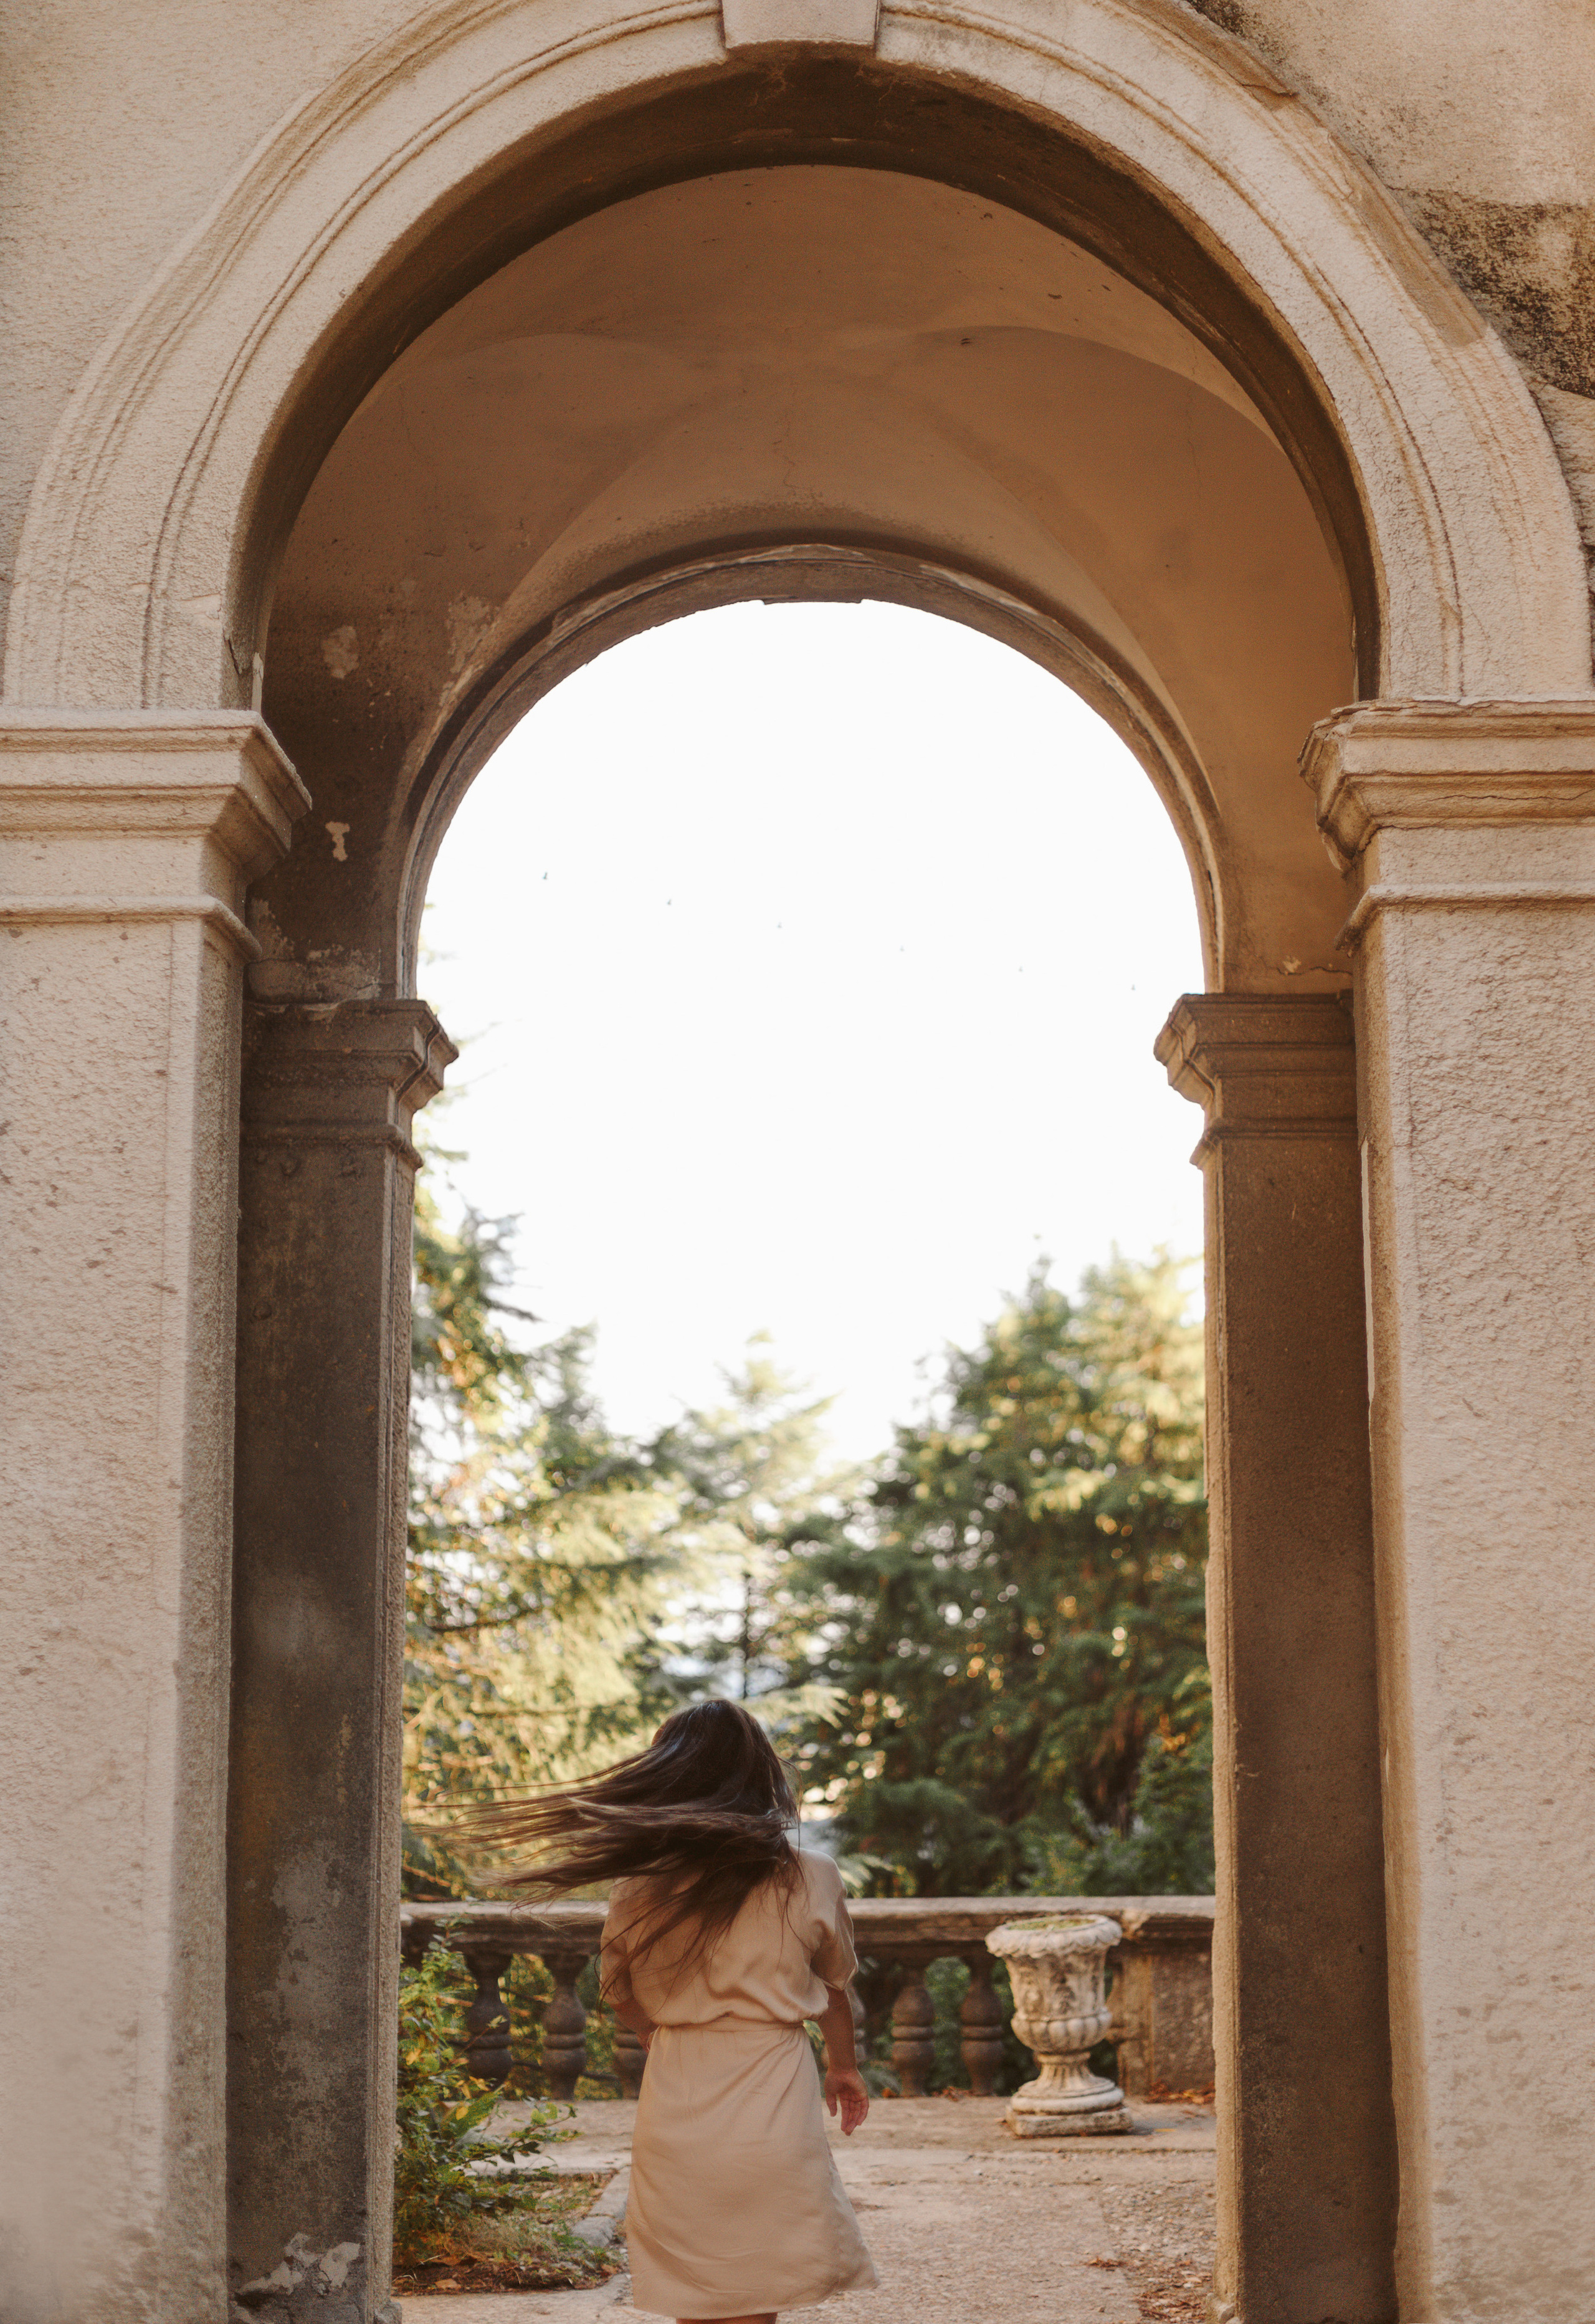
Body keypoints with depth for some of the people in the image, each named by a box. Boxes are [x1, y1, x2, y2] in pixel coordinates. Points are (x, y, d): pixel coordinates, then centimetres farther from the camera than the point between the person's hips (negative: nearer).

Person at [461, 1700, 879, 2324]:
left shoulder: (637, 1886, -2)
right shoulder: (809, 1880, -6)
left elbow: (627, 2008, 11)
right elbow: (834, 1991, 12)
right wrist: (843, 2069, 31)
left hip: (672, 2114, 2)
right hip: (772, 2121, -2)